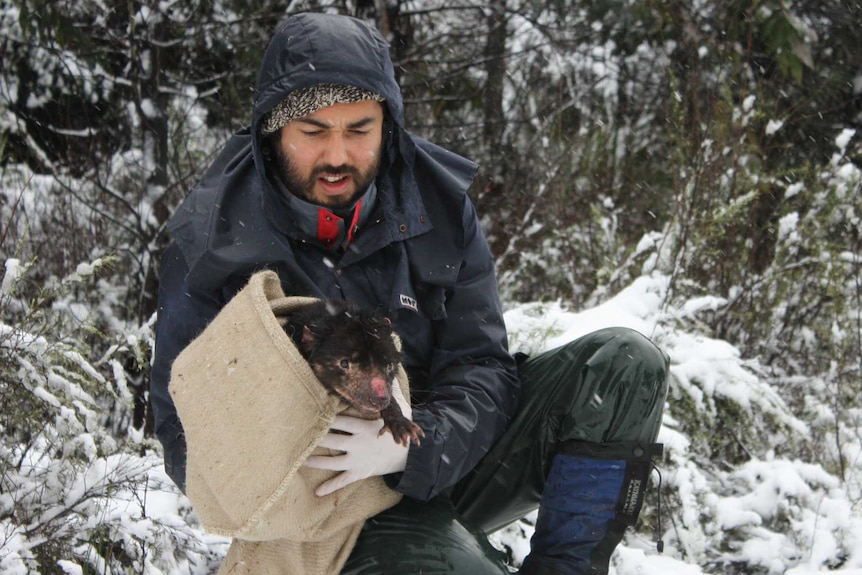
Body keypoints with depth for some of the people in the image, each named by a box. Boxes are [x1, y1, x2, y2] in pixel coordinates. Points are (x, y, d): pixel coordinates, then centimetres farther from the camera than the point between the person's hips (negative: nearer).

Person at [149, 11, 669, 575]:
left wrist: (415, 446, -29)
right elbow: (186, 434, -8)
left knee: (627, 363, -15)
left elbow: (481, 365, -6)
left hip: (447, 459, 5)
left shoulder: (437, 203, -3)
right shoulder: (210, 244, -11)